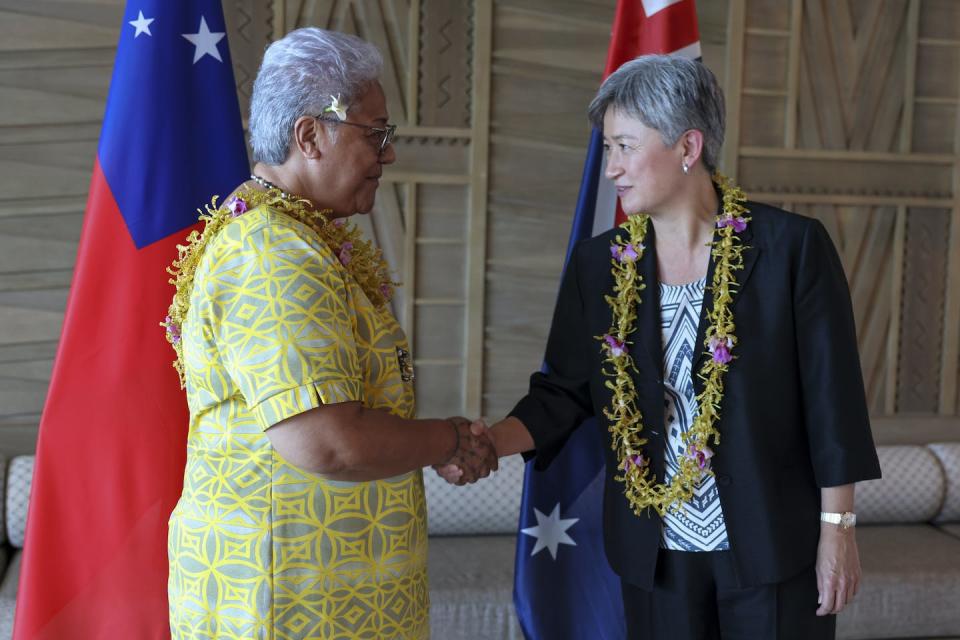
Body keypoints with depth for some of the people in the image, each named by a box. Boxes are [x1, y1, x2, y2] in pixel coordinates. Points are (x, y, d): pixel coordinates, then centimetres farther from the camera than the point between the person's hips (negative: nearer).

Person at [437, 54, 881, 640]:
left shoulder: (792, 246, -11)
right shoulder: (599, 263, 0)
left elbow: (832, 398, -8)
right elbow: (566, 390, 2)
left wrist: (839, 528, -6)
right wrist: (492, 442, -15)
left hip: (774, 542, -3)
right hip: (656, 549, 3)